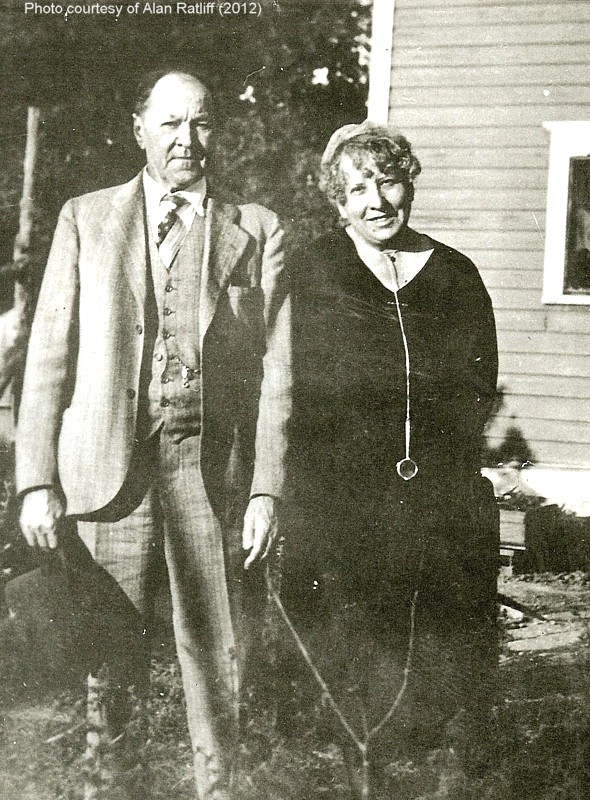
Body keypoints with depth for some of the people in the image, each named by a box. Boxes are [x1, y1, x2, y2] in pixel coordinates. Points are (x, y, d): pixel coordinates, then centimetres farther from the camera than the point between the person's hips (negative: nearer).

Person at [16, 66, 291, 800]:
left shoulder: (257, 231, 8)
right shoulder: (85, 218, 10)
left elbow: (275, 370, 3)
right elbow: (48, 356, 6)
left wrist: (267, 490, -5)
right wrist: (36, 479, -2)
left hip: (213, 465, 0)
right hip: (109, 462, 0)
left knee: (218, 656, 4)